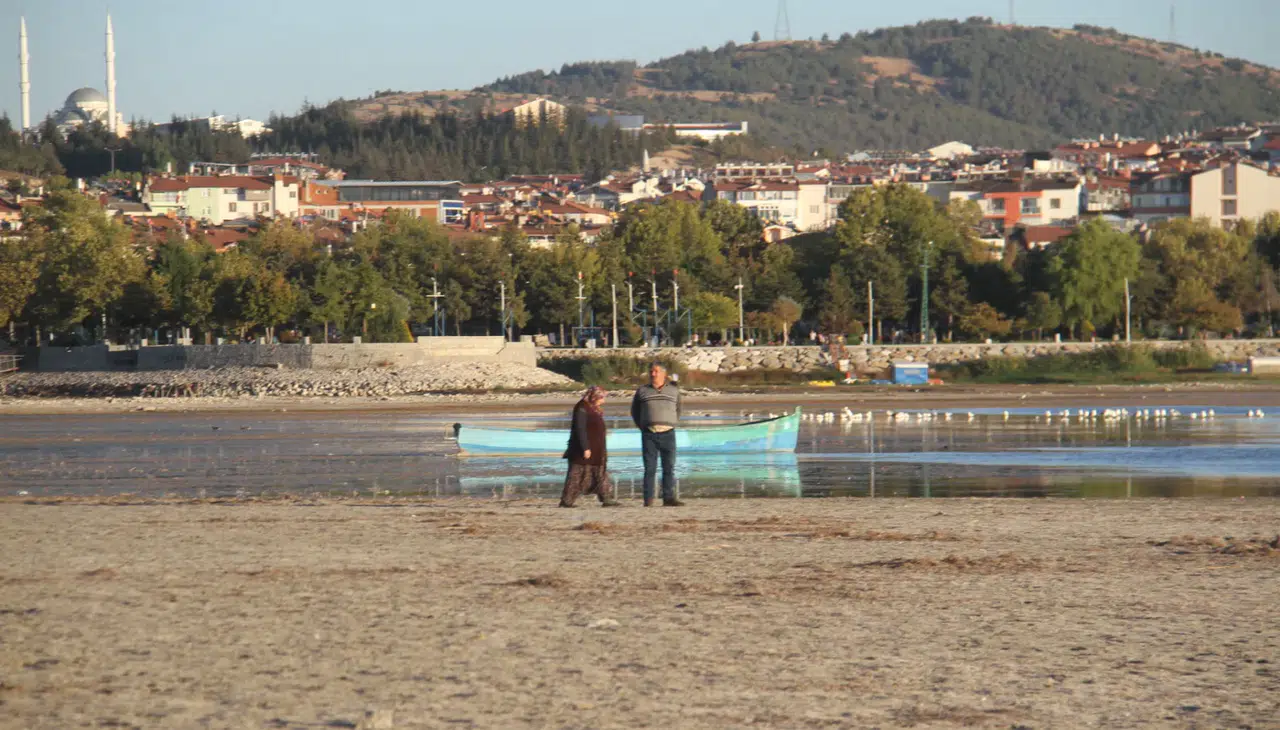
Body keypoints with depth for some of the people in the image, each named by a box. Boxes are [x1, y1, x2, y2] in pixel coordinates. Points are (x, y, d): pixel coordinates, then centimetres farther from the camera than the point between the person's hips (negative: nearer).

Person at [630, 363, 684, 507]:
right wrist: (641, 426, 11)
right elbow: (635, 411, 19)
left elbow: (678, 409, 23)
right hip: (649, 435, -1)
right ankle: (648, 500, -3)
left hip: (668, 434, 1)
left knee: (669, 467, -2)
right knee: (650, 468, -3)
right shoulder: (642, 391, 8)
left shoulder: (674, 390, 10)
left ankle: (669, 498, 0)